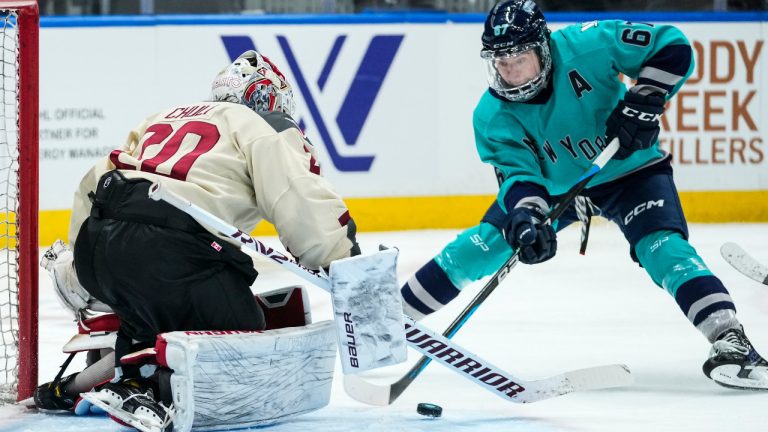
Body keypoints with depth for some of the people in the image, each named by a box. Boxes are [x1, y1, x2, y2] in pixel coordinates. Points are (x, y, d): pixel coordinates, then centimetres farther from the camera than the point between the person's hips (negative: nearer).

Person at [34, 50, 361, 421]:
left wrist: (78, 265, 43)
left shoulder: (164, 118, 34)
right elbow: (300, 197, -4)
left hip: (95, 248, 8)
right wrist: (346, 266, -1)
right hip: (174, 251, -8)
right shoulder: (270, 128, 13)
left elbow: (95, 185, 35)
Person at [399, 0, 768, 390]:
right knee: (478, 247, -3)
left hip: (627, 169, -3)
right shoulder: (493, 115, -20)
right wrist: (525, 217, -44)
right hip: (551, 185, 3)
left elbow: (672, 47, -24)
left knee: (662, 246, -27)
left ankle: (730, 342, -33)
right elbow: (519, 170, -24)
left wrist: (643, 102, -32)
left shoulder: (586, 46, -29)